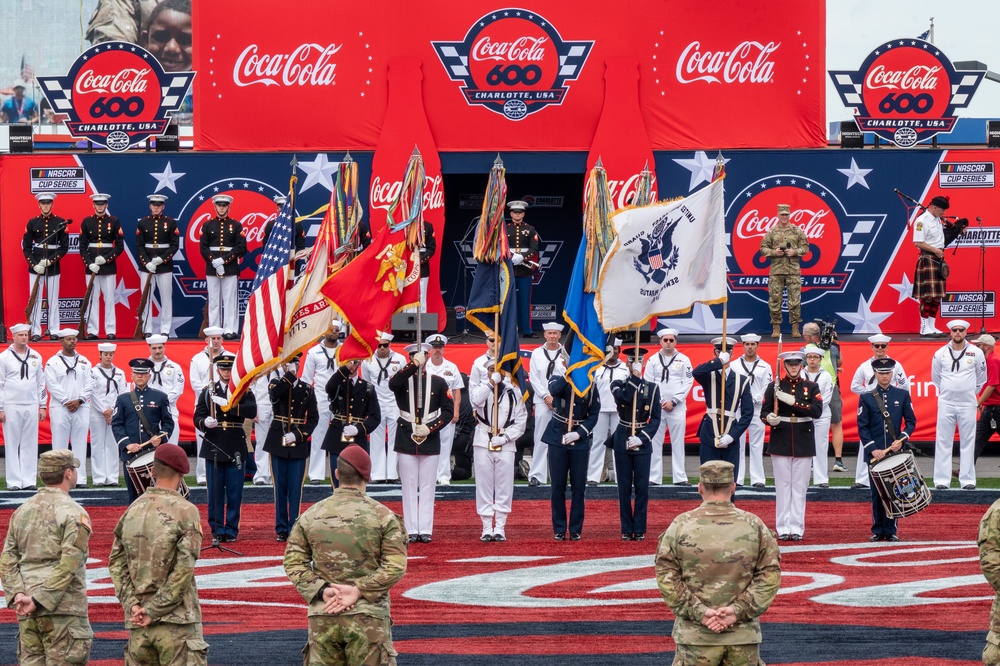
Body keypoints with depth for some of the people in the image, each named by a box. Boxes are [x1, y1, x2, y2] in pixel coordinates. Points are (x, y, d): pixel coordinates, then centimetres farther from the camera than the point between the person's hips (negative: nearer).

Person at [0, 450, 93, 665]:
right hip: (64, 610, -6)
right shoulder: (74, 513, -7)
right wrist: (39, 601, -16)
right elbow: (69, 564, -16)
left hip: (27, 614, 6)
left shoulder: (22, 511, 13)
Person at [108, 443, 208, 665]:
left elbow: (116, 562, 7)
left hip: (137, 623, 6)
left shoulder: (132, 510, 9)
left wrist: (132, 604, 0)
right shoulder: (186, 511, -8)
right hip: (177, 622, -6)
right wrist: (154, 611, -9)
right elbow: (184, 569, -14)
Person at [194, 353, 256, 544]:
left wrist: (227, 404, -23)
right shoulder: (208, 392, 7)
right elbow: (197, 418, 1)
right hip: (213, 448, 1)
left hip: (235, 449, -1)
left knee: (234, 493, 2)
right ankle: (217, 531, 9)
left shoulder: (244, 391, 4)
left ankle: (231, 530, 12)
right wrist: (205, 423, -23)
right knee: (215, 492, 2)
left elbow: (252, 411, -14)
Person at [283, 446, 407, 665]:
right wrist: (359, 590, -11)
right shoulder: (382, 516, -2)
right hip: (368, 617, -2)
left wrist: (321, 590, -6)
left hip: (322, 616, 2)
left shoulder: (311, 515, 6)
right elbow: (395, 566, -9)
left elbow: (294, 562, 2)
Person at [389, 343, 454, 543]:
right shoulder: (403, 380, 2)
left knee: (427, 488, 2)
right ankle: (412, 530, 4)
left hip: (430, 442, 0)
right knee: (409, 487, 2)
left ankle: (425, 530, 5)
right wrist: (414, 365, -32)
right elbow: (393, 384, -23)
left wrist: (430, 428, -10)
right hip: (406, 441, 0)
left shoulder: (438, 382, 5)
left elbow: (448, 411, 4)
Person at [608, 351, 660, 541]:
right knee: (624, 488, 2)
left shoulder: (652, 388, 4)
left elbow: (656, 418, 1)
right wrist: (635, 376, -15)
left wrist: (642, 438, -11)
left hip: (643, 443, 0)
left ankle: (639, 530, 6)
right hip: (622, 442, 0)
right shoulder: (618, 384, 3)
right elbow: (624, 398, -19)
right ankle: (626, 530, 8)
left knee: (642, 487, 0)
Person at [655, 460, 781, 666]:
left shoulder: (680, 526, -1)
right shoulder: (755, 525, 1)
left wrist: (698, 611, -8)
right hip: (744, 634, 1)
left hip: (695, 634, -1)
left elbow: (666, 577, -5)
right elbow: (770, 576, -2)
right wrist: (739, 610, -7)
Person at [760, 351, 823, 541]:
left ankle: (797, 528, 4)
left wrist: (793, 401, -20)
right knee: (783, 485, 0)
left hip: (804, 443, 0)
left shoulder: (811, 387, 5)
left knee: (800, 486, 1)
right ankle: (783, 529, 2)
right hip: (780, 442, 0)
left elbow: (817, 411, -10)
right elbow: (764, 412, 1)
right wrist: (770, 418, -23)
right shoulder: (775, 387, 4)